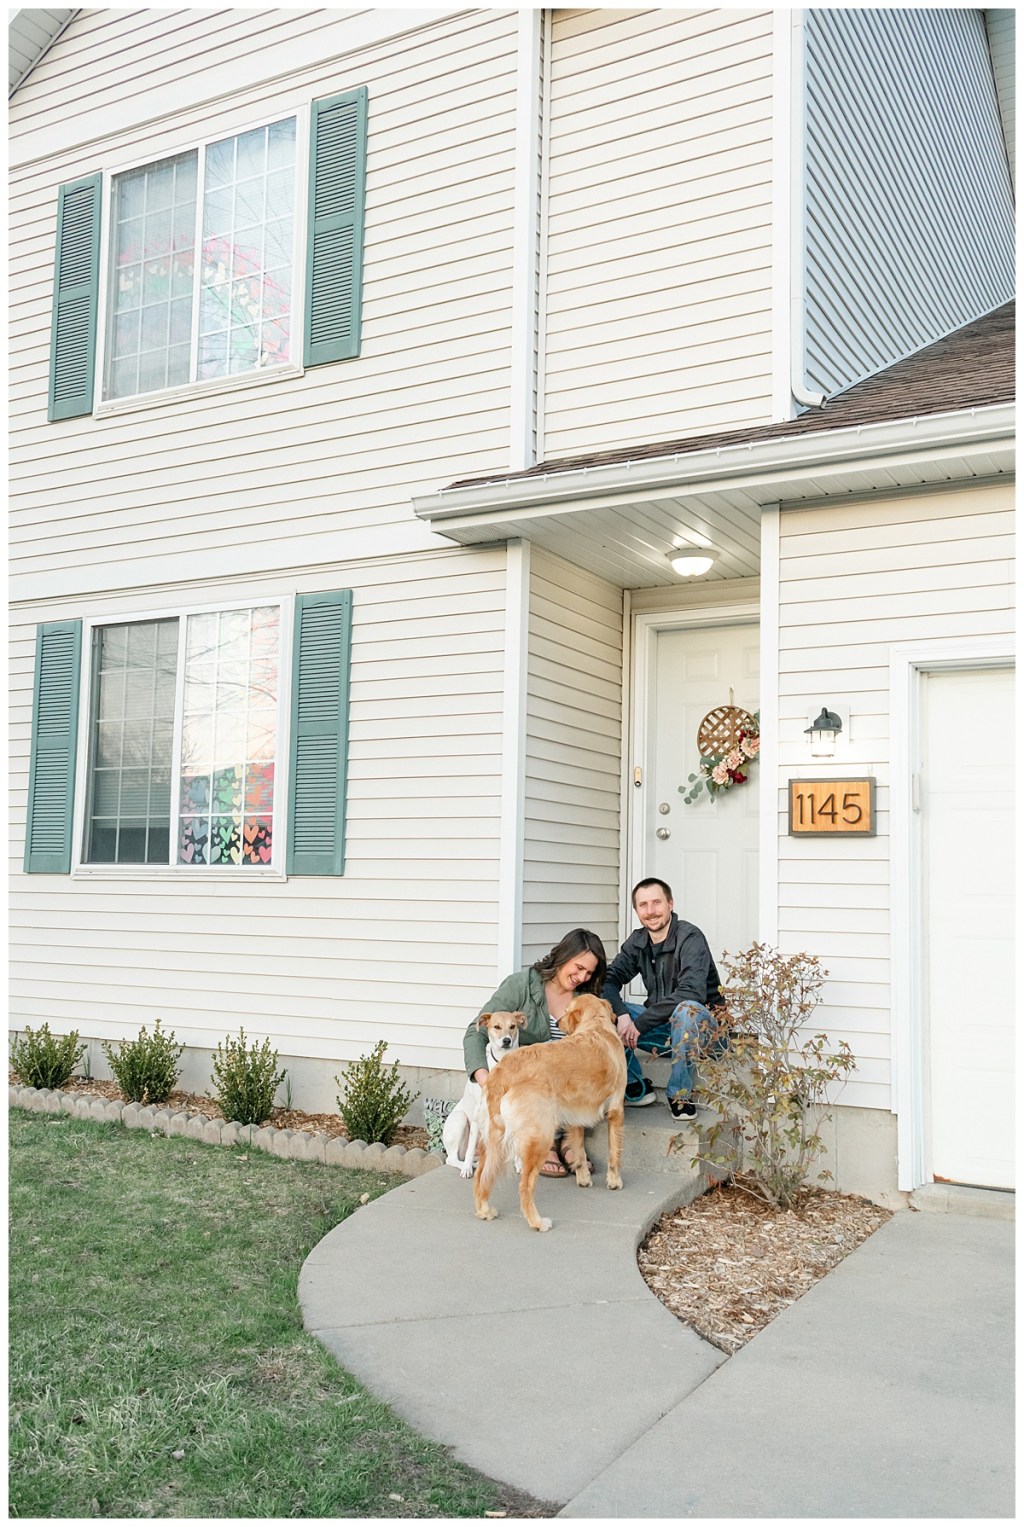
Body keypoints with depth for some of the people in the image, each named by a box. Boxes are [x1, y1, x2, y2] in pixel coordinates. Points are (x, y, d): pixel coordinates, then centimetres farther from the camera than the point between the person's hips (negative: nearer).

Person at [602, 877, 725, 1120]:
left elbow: (692, 992, -31)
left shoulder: (690, 938, -18)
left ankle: (680, 1095, -20)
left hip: (701, 1025, -6)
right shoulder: (637, 941, 3)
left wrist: (640, 1023, -29)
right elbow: (609, 979, -2)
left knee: (686, 1009, -40)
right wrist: (621, 1015, -24)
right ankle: (637, 1088, 2)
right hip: (662, 1027, 7)